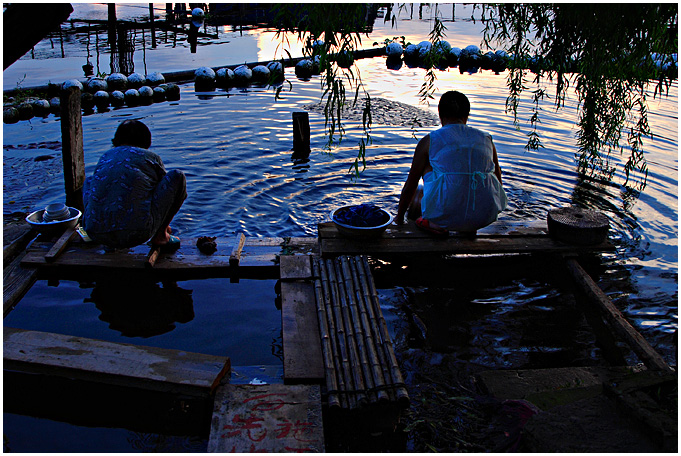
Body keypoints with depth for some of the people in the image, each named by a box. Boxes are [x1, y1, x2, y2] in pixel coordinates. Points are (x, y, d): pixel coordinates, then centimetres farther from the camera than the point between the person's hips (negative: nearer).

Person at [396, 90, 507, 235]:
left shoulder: (429, 140, 6)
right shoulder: (486, 139, 14)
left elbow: (410, 186, 14)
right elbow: (498, 183, 27)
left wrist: (399, 218, 30)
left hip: (446, 215, -2)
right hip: (485, 218, 3)